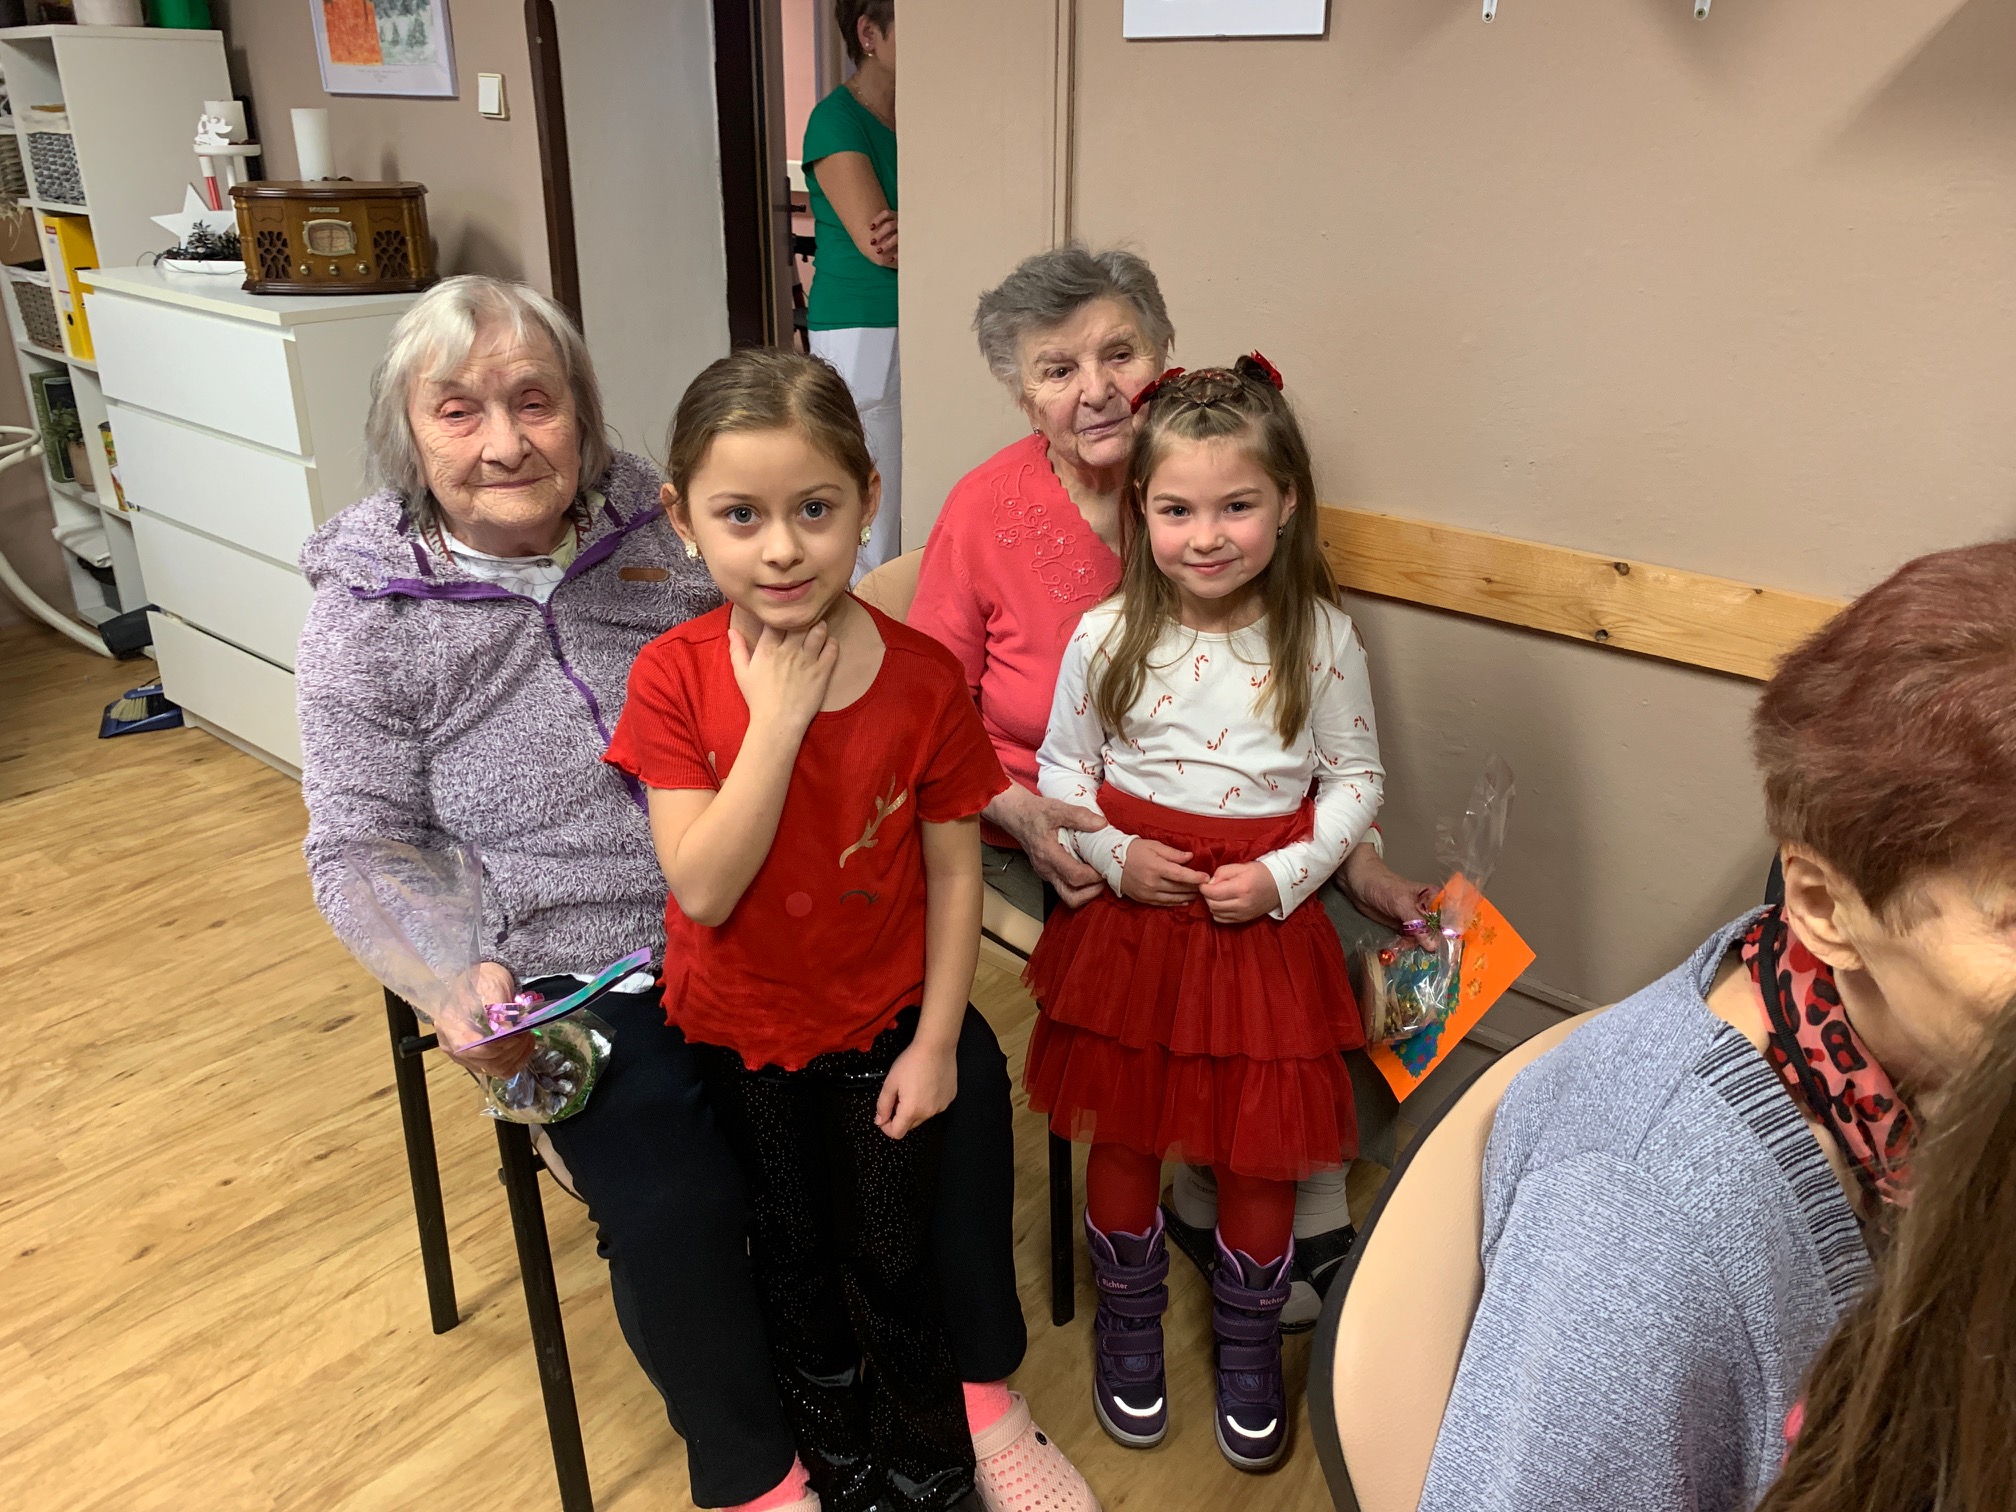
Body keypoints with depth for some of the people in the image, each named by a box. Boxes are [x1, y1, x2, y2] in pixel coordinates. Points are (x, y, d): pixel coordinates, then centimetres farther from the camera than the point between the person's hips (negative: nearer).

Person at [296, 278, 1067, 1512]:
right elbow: (361, 850, 1)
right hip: (576, 976, -2)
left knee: (959, 1074, -13)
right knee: (675, 1202, -25)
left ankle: (979, 1389, 12)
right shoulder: (368, 615, -3)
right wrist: (458, 975, -17)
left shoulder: (663, 529, 3)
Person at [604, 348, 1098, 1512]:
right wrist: (780, 717, -31)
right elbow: (704, 889, -26)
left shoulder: (924, 678, -18)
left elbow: (955, 871, -10)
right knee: (796, 1265, 22)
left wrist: (936, 1041, -9)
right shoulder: (674, 677, -19)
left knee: (892, 1267, 14)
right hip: (741, 1032, 1)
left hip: (884, 1025, -1)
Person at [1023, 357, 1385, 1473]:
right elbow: (1060, 769, 2)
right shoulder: (1107, 638, -9)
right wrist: (1112, 854, -13)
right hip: (1129, 915, 1)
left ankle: (1249, 1349, 39)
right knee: (1122, 1135, 14)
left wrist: (1285, 877, -12)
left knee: (1261, 1152, 11)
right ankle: (1130, 1329, 42)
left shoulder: (1321, 639, -9)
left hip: (1264, 923, 0)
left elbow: (1356, 779, 0)